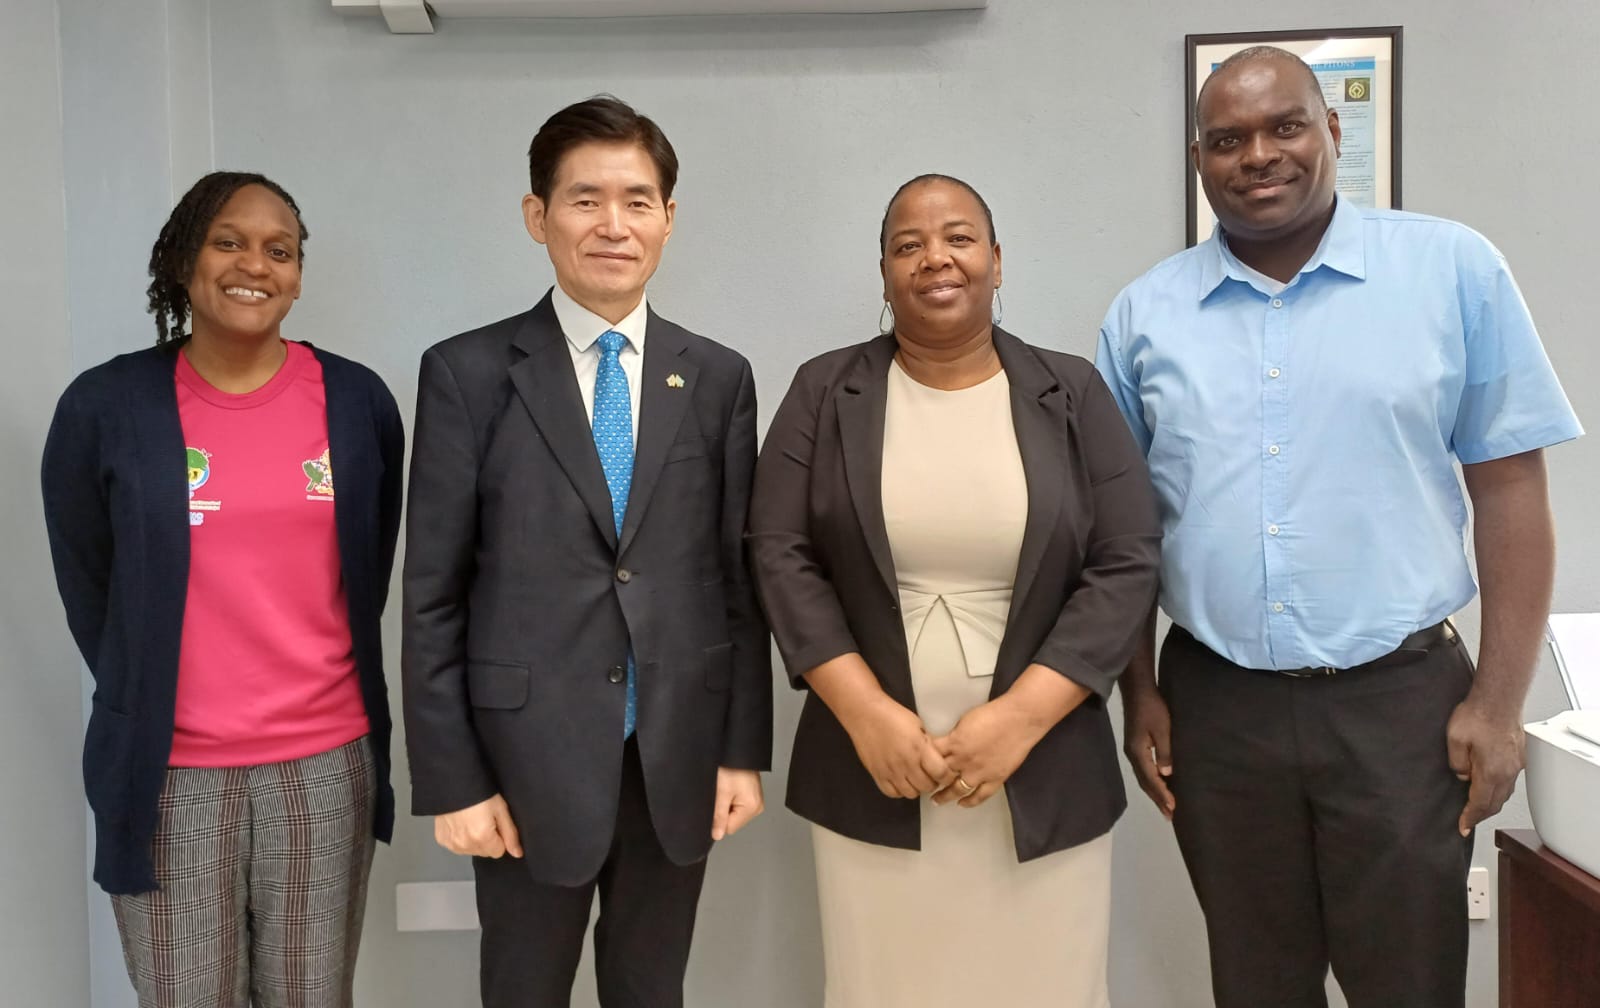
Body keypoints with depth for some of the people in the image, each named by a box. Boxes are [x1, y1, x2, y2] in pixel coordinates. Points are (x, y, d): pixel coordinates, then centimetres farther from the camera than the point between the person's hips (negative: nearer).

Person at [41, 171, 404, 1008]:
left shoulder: (357, 400, 0)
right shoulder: (103, 406, -5)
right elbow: (86, 585, 7)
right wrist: (144, 705, 12)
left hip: (326, 760, 1)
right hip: (168, 770, -1)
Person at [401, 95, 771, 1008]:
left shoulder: (719, 378, 3)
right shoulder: (469, 374, -5)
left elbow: (741, 577, 5)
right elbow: (433, 595, -5)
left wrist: (744, 750, 3)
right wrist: (451, 779, -7)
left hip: (680, 757, 2)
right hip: (530, 757, -2)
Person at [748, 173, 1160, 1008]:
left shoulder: (1072, 394, 2)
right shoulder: (825, 393, 3)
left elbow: (1126, 568, -3)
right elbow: (781, 557, -3)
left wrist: (1018, 719, -14)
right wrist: (866, 713, -13)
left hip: (1041, 778, 1)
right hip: (870, 775, 0)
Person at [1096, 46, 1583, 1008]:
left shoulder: (1454, 270, -2)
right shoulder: (1146, 313, 2)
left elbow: (1510, 489, -1)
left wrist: (1499, 700, -5)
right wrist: (1139, 694, 5)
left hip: (1401, 697, -1)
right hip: (1215, 704, 2)